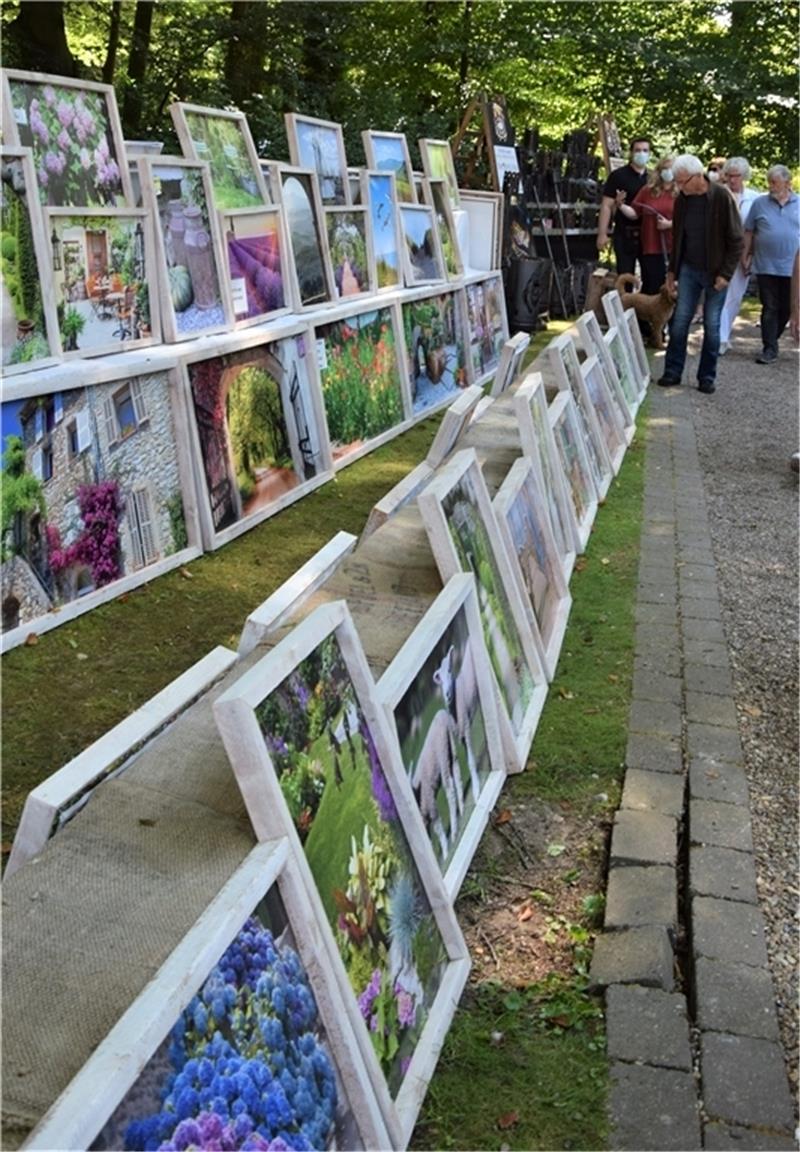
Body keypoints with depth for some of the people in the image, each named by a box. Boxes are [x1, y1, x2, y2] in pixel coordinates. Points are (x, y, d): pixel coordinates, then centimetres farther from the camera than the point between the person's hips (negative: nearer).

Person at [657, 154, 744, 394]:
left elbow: (736, 240, -11)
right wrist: (672, 270, 11)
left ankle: (707, 377, 11)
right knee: (679, 322, 2)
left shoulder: (722, 197, -14)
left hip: (715, 273, -4)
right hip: (689, 269, 4)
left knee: (711, 325, 2)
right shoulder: (682, 200, 1)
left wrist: (725, 273, -14)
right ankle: (672, 372, 12)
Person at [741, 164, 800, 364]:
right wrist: (745, 256, 2)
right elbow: (749, 232, 7)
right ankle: (769, 349, 3)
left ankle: (772, 339, 28)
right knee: (769, 309, 0)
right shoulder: (759, 203, 2)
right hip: (766, 267, -1)